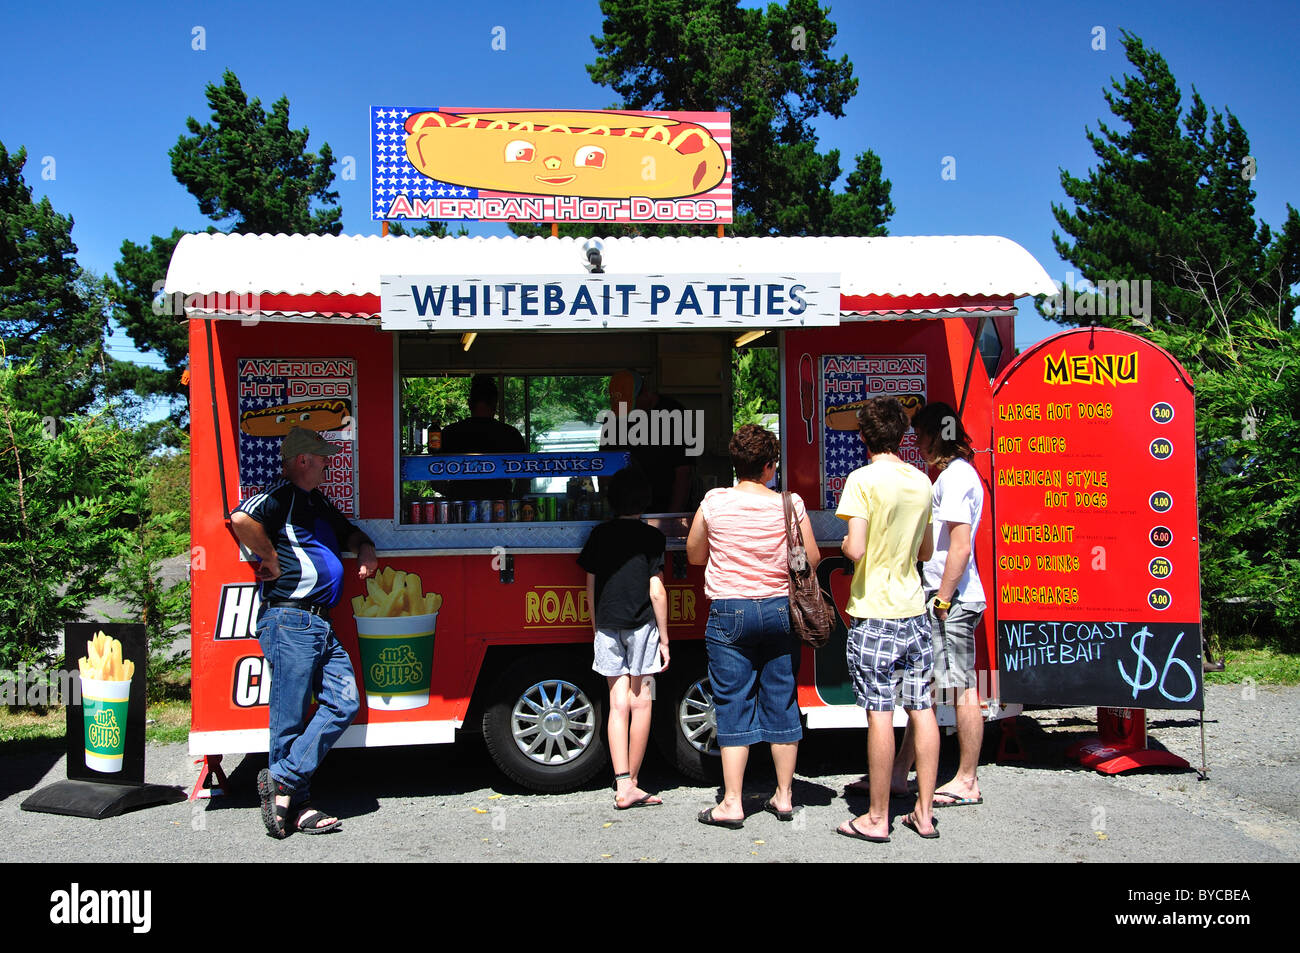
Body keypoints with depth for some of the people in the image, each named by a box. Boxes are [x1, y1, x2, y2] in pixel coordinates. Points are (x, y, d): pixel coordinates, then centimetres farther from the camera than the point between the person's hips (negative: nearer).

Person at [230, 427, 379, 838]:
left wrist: (366, 549, 18)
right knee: (291, 719, -3)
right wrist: (271, 559, -16)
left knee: (344, 703, 2)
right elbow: (241, 519, -26)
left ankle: (283, 780, 4)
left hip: (321, 625, 9)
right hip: (289, 621, -9)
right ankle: (296, 804, 6)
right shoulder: (281, 495, -7)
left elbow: (350, 532, 39)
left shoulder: (318, 503, 23)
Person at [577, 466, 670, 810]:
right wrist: (664, 638, -1)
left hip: (607, 625, 3)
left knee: (618, 703, 3)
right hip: (641, 625, -3)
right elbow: (656, 591, -7)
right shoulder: (651, 536, -4)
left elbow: (591, 588, 8)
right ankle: (632, 782, 11)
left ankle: (623, 785, -2)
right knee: (640, 701, 6)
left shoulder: (599, 534, 6)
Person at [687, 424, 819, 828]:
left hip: (729, 613, -1)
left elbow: (695, 556, 8)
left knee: (734, 707, 3)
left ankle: (731, 804, 6)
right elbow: (812, 560, 2)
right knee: (782, 702, 11)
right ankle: (784, 796, 20)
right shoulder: (789, 504, -4)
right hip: (780, 611, 1)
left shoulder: (714, 502, -4)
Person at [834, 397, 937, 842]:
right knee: (921, 708, 8)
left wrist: (845, 545, 3)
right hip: (914, 608, 6)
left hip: (875, 610, -6)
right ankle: (924, 813, 16)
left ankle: (877, 818, 6)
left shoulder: (863, 479, -12)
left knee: (880, 713, -2)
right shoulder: (922, 481, 7)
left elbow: (856, 550, -18)